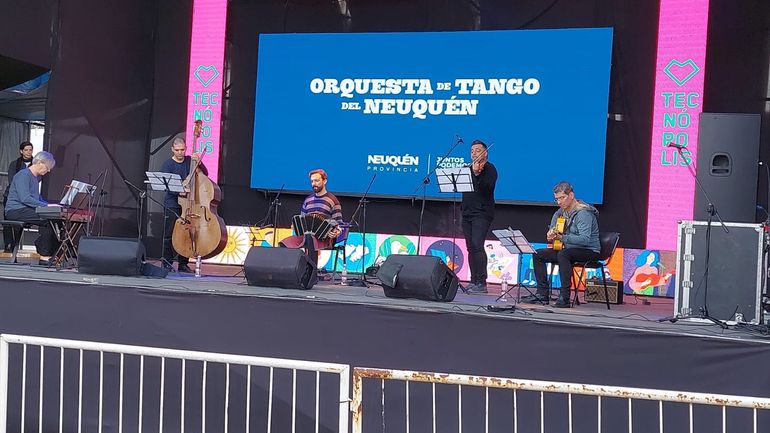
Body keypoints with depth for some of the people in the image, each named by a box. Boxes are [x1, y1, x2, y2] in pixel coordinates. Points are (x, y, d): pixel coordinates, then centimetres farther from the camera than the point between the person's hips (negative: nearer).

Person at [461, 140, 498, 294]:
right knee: (470, 247, 6)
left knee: (477, 245, -17)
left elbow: (487, 188, -18)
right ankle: (473, 281, 11)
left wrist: (477, 173, -28)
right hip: (467, 212, 7)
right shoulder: (469, 168, 19)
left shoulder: (490, 169, -2)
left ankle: (481, 283, -15)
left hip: (482, 213, -7)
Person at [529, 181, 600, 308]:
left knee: (563, 254, -37)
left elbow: (585, 239, -31)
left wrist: (562, 237, -39)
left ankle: (564, 298, -37)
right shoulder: (561, 212, 7)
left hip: (589, 251, -9)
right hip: (570, 250, 9)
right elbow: (552, 230, 15)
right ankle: (543, 294, -4)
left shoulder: (583, 213, -19)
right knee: (538, 255, -1)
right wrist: (551, 236, -10)